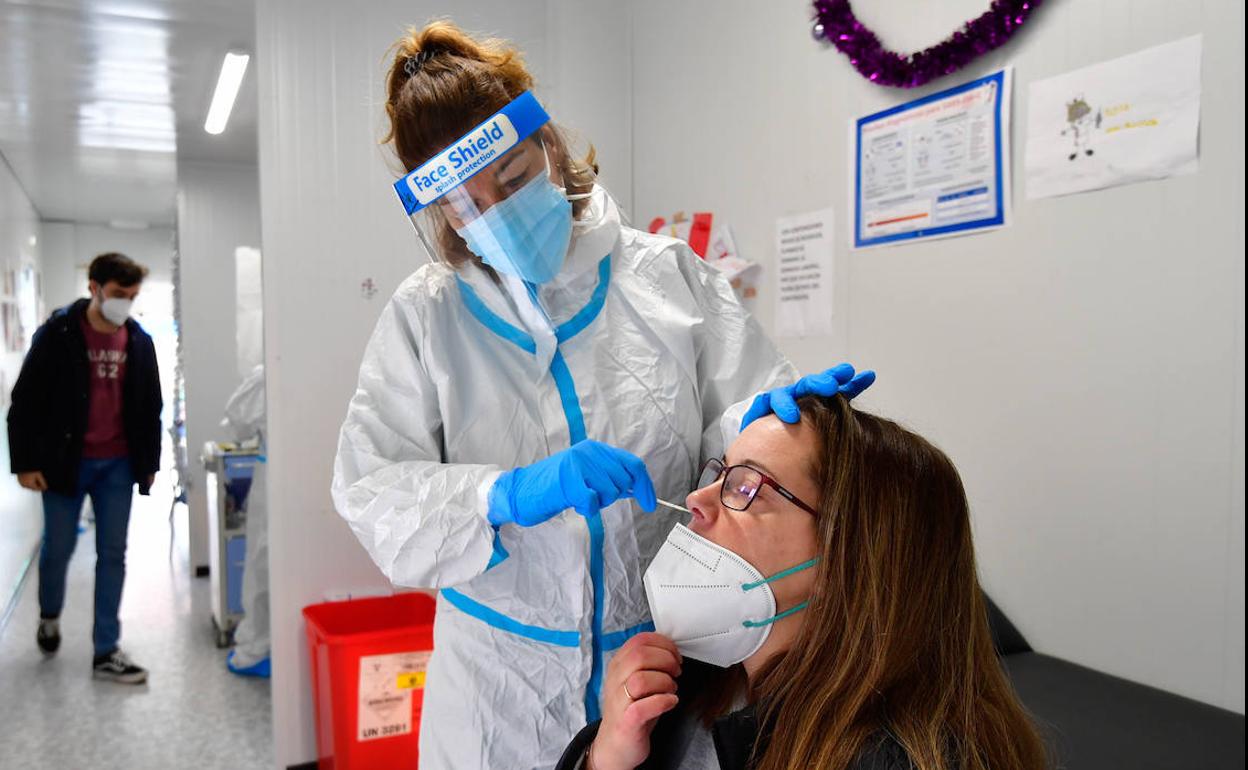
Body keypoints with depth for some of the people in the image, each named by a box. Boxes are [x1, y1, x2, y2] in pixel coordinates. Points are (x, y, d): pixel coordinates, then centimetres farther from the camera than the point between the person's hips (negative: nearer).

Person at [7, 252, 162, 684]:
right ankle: (49, 617, 40)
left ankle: (106, 652, 11)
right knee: (58, 548, 9)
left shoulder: (139, 341, 3)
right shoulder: (58, 334, -8)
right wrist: (25, 462, -9)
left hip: (117, 465, 3)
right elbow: (26, 401, -6)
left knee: (112, 554, 4)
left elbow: (150, 406, 11)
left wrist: (150, 461, 10)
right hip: (65, 461, -3)